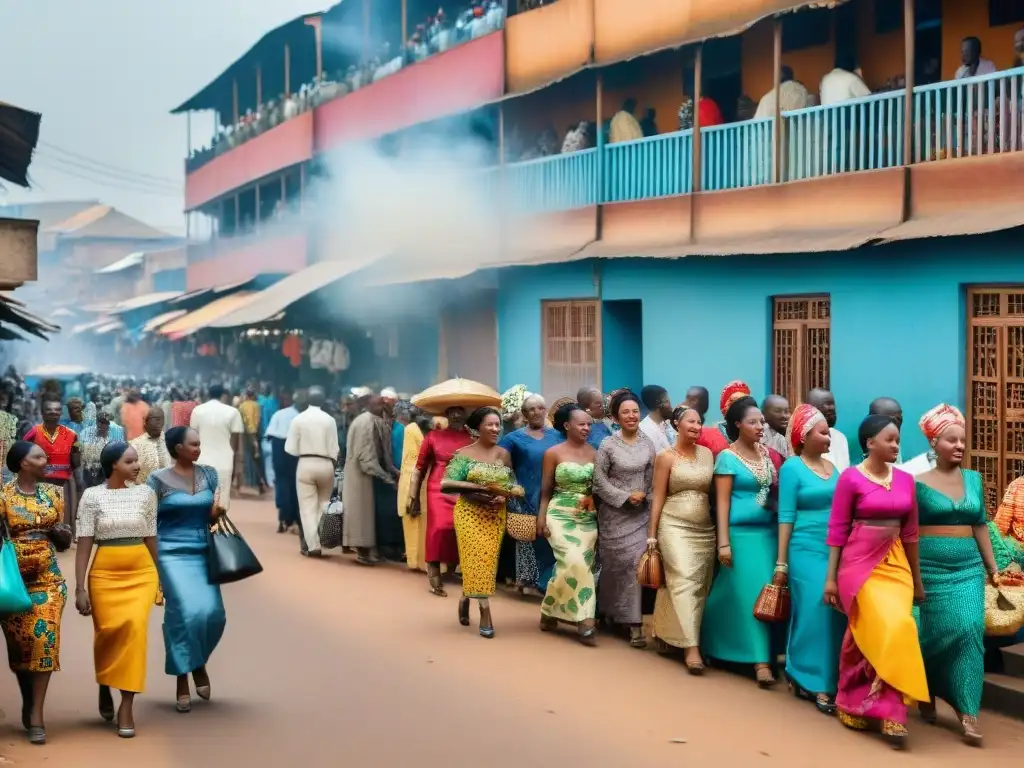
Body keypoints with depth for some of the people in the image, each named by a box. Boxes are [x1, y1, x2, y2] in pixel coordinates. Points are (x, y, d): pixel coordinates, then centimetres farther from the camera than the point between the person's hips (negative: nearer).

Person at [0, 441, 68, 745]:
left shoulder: (53, 494, 8)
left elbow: (65, 540, 13)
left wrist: (58, 531, -8)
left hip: (48, 577, 2)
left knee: (44, 639, -10)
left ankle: (35, 714, -10)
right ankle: (30, 706, 24)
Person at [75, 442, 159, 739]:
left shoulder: (145, 493, 5)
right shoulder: (92, 496, -2)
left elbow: (151, 539, 11)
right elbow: (84, 544, -4)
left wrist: (159, 579, 13)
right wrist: (80, 588, -9)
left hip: (141, 572, 1)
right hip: (105, 574, -1)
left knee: (135, 629, -13)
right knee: (107, 633, 4)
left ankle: (126, 707, -6)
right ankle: (104, 687, 37)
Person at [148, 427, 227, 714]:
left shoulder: (209, 474, 8)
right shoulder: (158, 479, -4)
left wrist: (216, 513, -8)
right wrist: (150, 560, -4)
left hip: (203, 552, 4)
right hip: (173, 553, -4)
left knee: (213, 613, -7)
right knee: (187, 612, -14)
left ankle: (198, 662, 22)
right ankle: (182, 678, 1)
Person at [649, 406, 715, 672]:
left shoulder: (708, 454, 9)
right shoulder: (666, 457, -2)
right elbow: (658, 497, -1)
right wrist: (652, 534, -3)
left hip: (705, 528, 5)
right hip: (675, 527, -5)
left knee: (700, 584, 4)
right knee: (684, 581, -13)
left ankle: (672, 635, 18)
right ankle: (691, 646, -18)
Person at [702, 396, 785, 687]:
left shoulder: (768, 454, 10)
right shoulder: (727, 457, -6)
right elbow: (722, 502, -9)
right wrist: (723, 542, -13)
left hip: (770, 531, 5)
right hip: (743, 533, -5)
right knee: (751, 593, -6)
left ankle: (767, 655, 18)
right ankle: (760, 660, -5)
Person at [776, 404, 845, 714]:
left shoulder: (832, 467, 13)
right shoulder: (792, 468, -3)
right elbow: (786, 516, -6)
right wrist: (781, 562, -8)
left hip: (836, 551, 5)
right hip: (807, 551, -5)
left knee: (834, 614, 2)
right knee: (813, 613, -6)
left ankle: (825, 681, 12)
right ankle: (814, 683, 0)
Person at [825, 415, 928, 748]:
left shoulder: (905, 479, 8)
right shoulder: (850, 478, -7)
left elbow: (910, 531, 13)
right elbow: (837, 530, -5)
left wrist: (917, 578, 15)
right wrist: (831, 577, -6)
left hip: (895, 564, 5)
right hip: (860, 564, -5)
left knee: (896, 630, -6)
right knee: (891, 631, -12)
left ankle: (871, 705, 6)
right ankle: (888, 710, 5)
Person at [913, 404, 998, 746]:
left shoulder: (974, 479, 9)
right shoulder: (919, 484, -3)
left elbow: (980, 525, 13)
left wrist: (992, 568, 11)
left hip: (968, 569, 3)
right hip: (930, 570, -3)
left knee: (969, 629, -10)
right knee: (934, 634, 3)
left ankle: (967, 712, -10)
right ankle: (927, 695, 27)